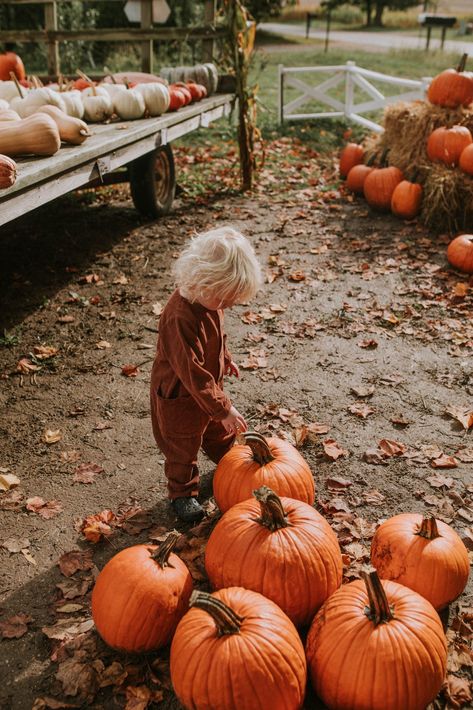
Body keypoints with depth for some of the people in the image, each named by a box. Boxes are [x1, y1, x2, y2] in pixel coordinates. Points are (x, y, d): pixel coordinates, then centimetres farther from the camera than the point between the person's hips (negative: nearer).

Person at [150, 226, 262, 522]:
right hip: (179, 395, -8)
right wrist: (224, 407, -33)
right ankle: (183, 492, 38)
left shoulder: (210, 299, -12)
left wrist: (226, 359, 22)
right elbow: (193, 374, -37)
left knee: (221, 430, 30)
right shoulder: (180, 319, -41)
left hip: (209, 384, 8)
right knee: (183, 447, 15)